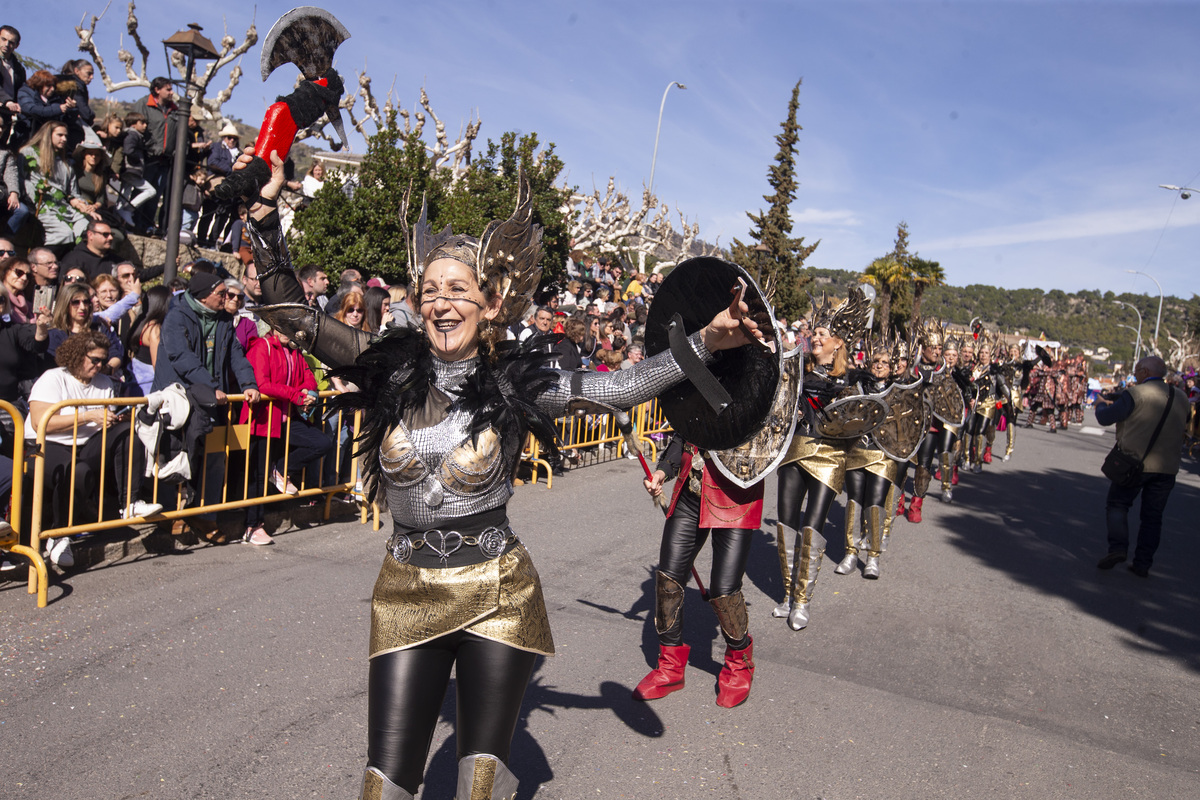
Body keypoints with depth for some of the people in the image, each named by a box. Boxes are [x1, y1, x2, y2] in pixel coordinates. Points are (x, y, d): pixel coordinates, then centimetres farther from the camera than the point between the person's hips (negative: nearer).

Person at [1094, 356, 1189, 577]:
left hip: (1135, 462, -5)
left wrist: (1101, 404, 14)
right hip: (1167, 467, 5)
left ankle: (1118, 547, -10)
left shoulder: (1135, 394, -11)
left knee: (1117, 504, 8)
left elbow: (1105, 418, -9)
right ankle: (1143, 563, 9)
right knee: (1152, 516, 10)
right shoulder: (1181, 397, 8)